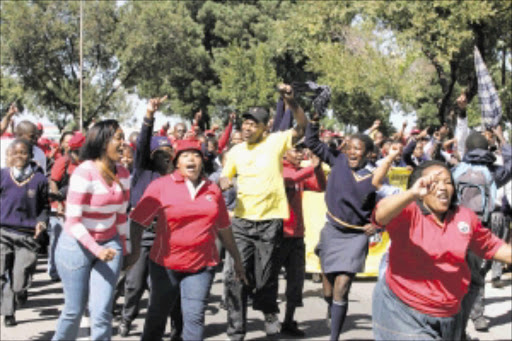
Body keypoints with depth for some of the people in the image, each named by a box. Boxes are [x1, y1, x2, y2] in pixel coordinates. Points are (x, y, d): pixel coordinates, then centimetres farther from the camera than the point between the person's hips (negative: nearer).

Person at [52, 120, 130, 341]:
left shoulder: (123, 175, 0)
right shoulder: (84, 173, -18)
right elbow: (73, 221, -20)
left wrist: (123, 250, 15)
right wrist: (97, 250, -27)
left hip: (109, 244, 4)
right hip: (77, 245, -4)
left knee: (102, 312, -7)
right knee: (75, 310, 7)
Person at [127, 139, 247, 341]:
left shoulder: (212, 190, 6)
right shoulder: (161, 186, -3)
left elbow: (224, 228, 15)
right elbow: (138, 221, -5)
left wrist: (237, 259, 19)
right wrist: (135, 251, -15)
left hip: (202, 264, 1)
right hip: (165, 263, -1)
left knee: (194, 316, -7)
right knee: (158, 314, 15)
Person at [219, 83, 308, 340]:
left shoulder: (275, 141, -1)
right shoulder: (235, 151, 9)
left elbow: (302, 127, -11)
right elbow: (225, 177, 21)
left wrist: (290, 101, -26)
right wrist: (224, 184, -3)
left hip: (270, 221, -3)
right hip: (242, 221, 3)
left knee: (266, 277, 4)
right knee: (238, 278, 0)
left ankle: (269, 312, 34)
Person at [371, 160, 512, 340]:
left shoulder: (466, 217, 3)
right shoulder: (407, 213, -14)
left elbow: (491, 246, 17)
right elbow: (381, 214, -36)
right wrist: (412, 193, -51)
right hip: (404, 313, -6)